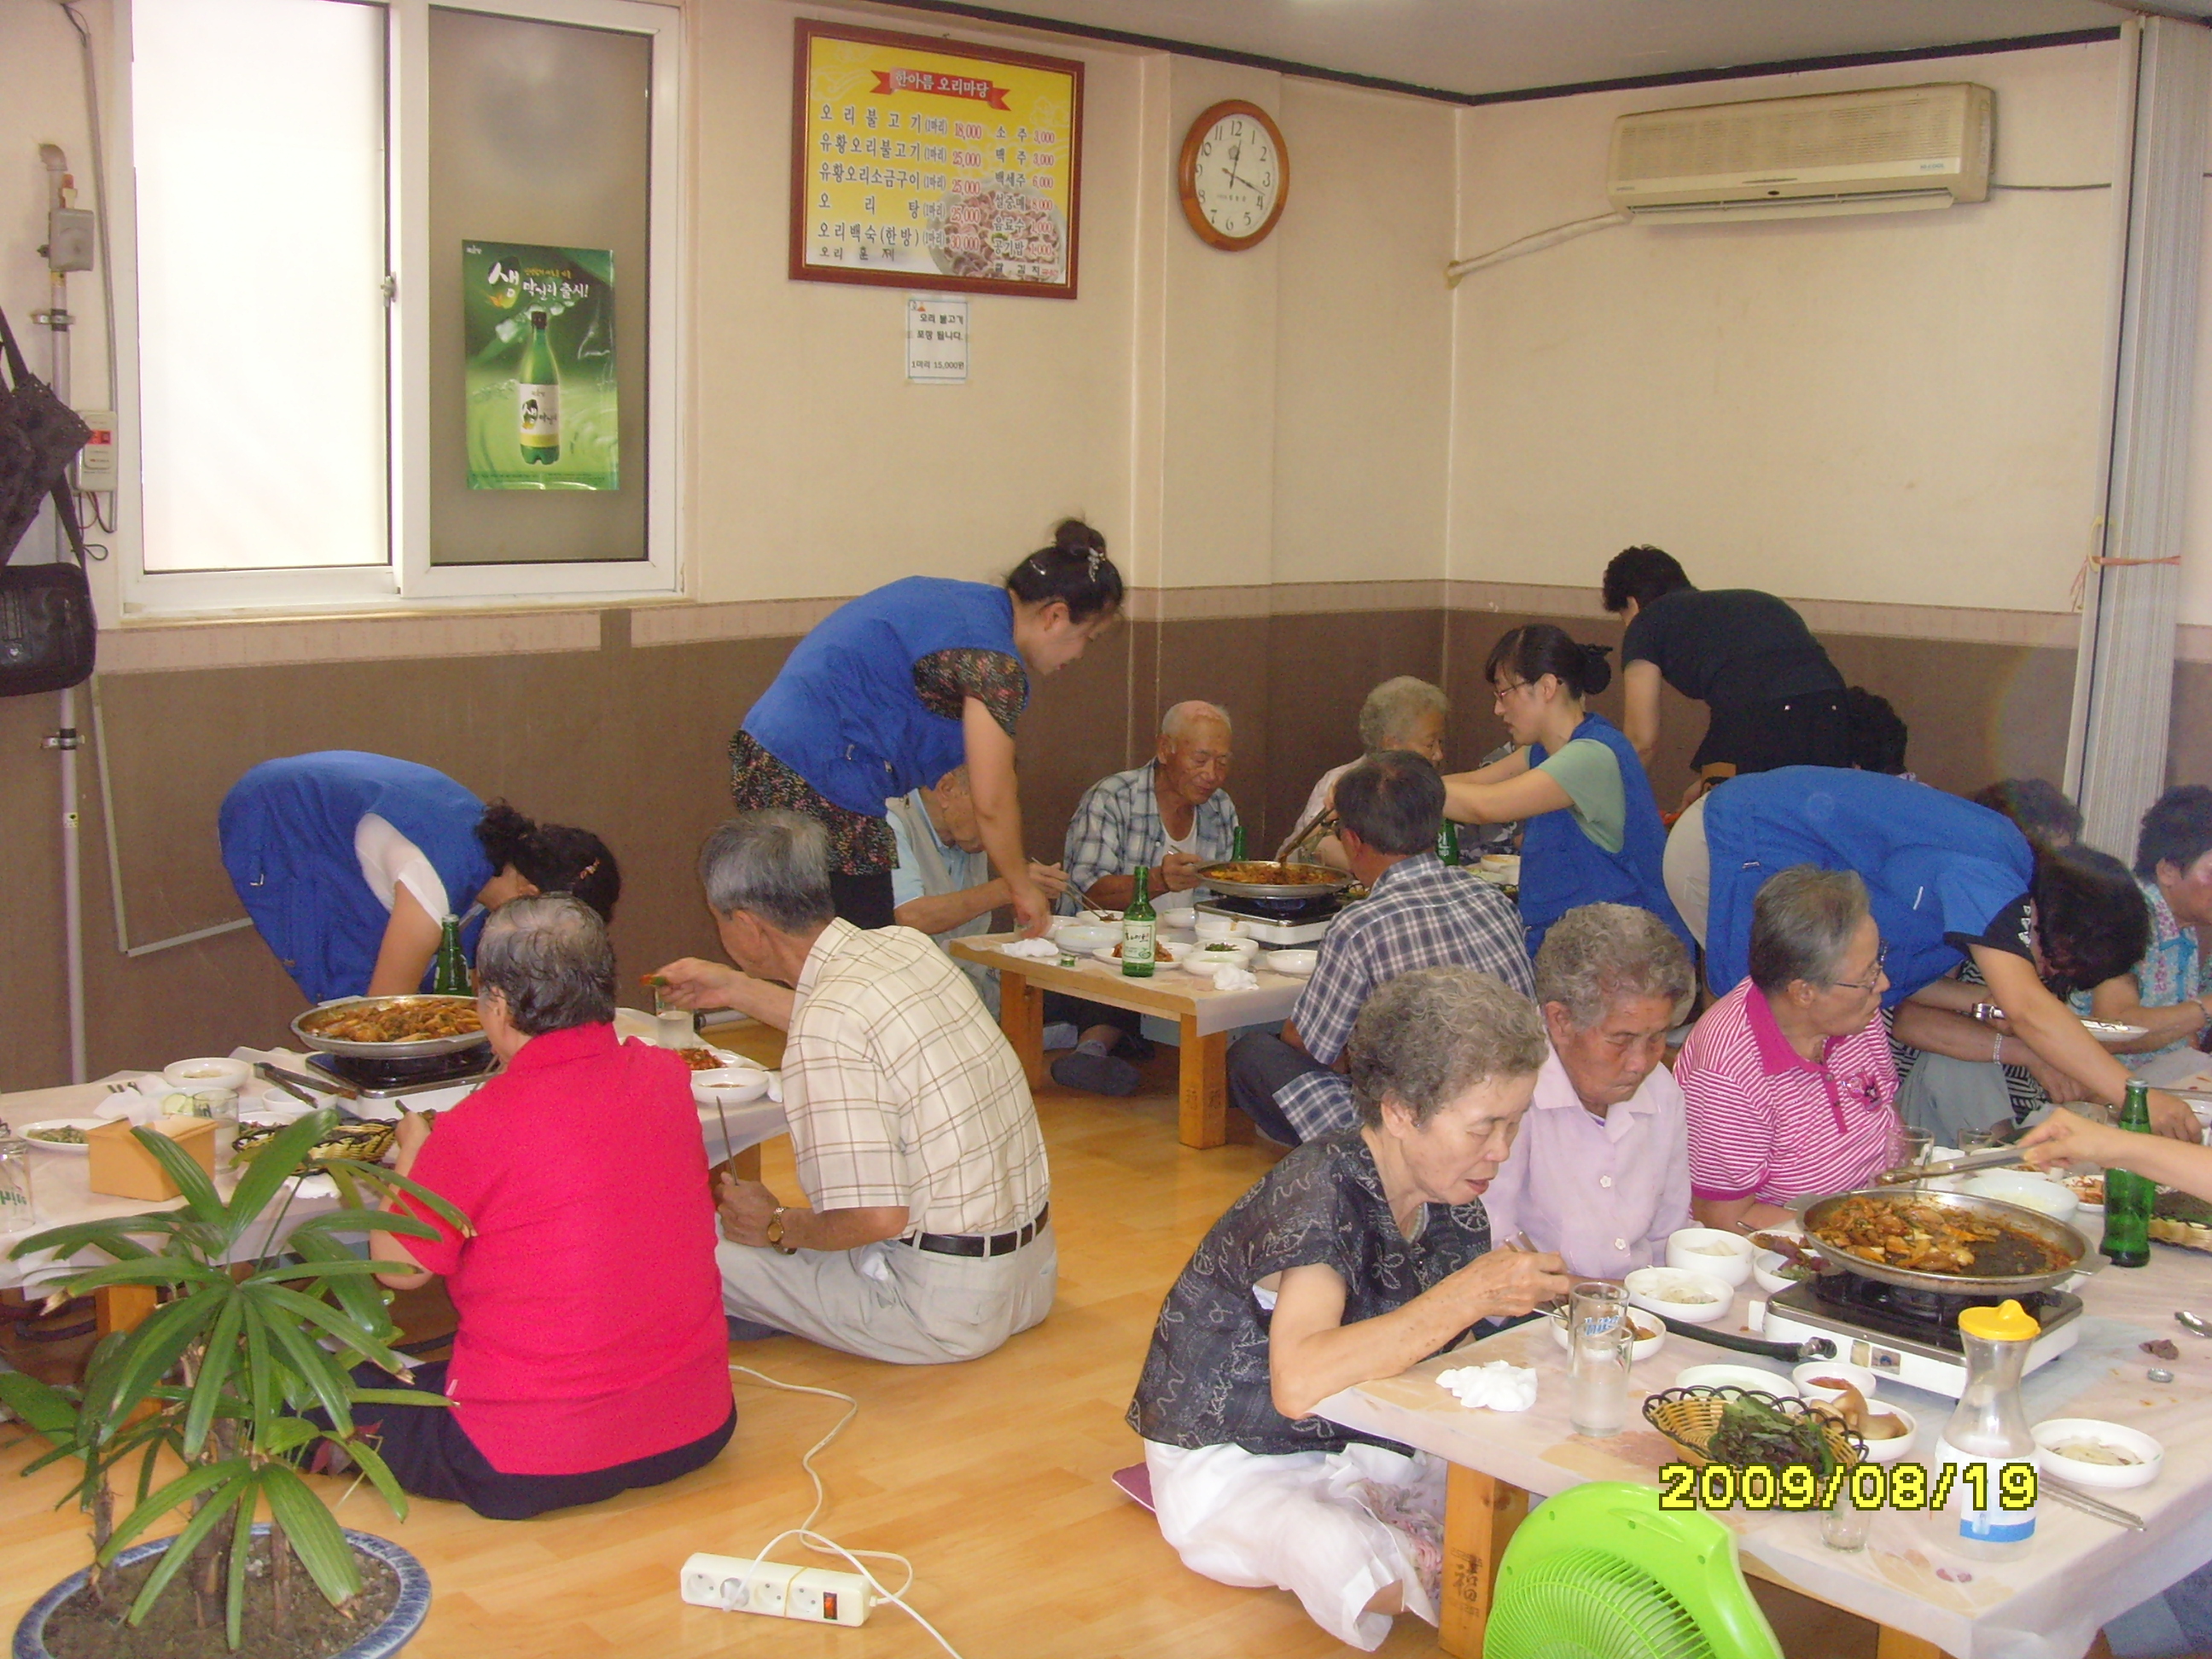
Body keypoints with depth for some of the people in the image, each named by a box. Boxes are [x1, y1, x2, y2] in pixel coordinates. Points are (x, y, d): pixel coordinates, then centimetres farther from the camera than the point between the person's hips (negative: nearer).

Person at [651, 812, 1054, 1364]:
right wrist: (735, 992, 36)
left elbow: (875, 1217, -25)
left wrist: (777, 1225, -6)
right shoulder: (905, 945, 3)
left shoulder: (826, 1031, -24)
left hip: (948, 1304, -9)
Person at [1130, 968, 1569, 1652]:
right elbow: (1301, 1383, -43)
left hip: (1360, 1443, 7)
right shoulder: (1322, 1195, -28)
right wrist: (1470, 1294, -39)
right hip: (1232, 1463, -7)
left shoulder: (1452, 1203, -3)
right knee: (1367, 1576, -36)